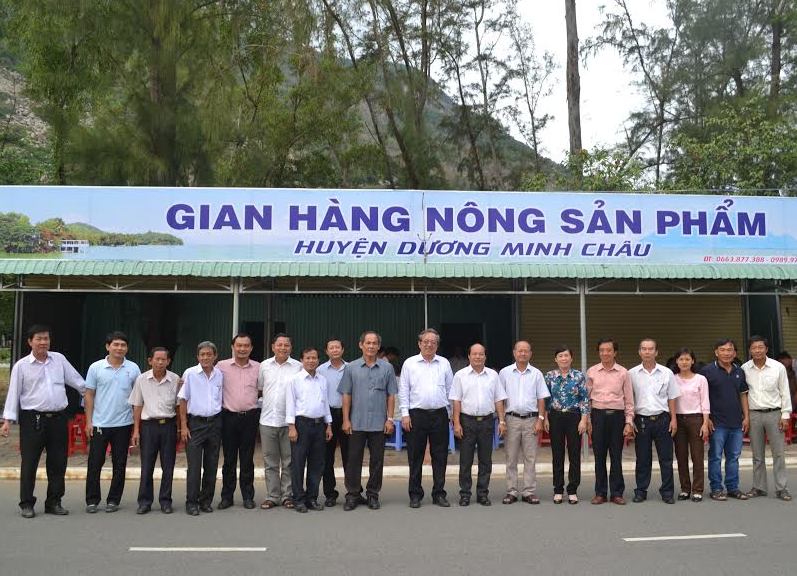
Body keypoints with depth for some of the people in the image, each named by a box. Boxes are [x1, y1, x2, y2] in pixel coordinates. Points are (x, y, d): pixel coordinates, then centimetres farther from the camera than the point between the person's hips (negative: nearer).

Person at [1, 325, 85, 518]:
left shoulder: (59, 359, 8)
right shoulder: (21, 365, 0)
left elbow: (76, 381, 14)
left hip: (58, 419, 3)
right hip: (33, 420, -3)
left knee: (58, 463, 8)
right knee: (29, 464, 2)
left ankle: (54, 502, 19)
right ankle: (26, 504, 14)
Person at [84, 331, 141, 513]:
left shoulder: (133, 369, 1)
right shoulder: (96, 368, -1)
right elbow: (89, 395, 2)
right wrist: (88, 421, -3)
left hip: (123, 424, 1)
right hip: (99, 423, -1)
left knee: (119, 465, 7)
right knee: (95, 464, 4)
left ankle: (113, 500, 17)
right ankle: (92, 500, 16)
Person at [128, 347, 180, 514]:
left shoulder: (175, 380, -2)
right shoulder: (142, 379, -1)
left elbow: (179, 405, 6)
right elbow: (137, 406, 5)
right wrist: (136, 430, 2)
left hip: (169, 425, 0)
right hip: (148, 425, 0)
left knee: (168, 466, 5)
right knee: (146, 466, 4)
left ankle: (165, 501, 16)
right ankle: (145, 501, 14)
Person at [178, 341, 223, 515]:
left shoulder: (220, 375, 4)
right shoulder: (190, 374, -5)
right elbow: (183, 401, -3)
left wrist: (221, 423, 8)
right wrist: (183, 426, -6)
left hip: (215, 423, 3)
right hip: (195, 423, -3)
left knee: (211, 465, 8)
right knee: (194, 465, -4)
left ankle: (206, 501, 19)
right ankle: (191, 503, 6)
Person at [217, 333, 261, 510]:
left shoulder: (258, 368, 2)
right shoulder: (222, 366, 0)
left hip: (250, 417, 0)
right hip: (228, 416, 0)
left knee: (247, 459, 7)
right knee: (229, 459, 7)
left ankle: (248, 496, 16)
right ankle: (227, 496, 17)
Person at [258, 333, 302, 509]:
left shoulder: (298, 367, -1)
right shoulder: (264, 366, 7)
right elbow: (259, 388, 18)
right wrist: (269, 400, 7)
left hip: (289, 420, -2)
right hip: (268, 420, 2)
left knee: (289, 461, 5)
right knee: (270, 461, 9)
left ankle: (287, 495, 15)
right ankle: (272, 496, 18)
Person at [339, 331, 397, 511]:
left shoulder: (387, 367, 4)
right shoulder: (351, 368, 3)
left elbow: (391, 395, 5)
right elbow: (346, 395, 3)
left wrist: (390, 419, -2)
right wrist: (346, 420, -3)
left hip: (379, 423, 0)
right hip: (356, 422, 0)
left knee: (377, 460, 6)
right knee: (353, 459, 3)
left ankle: (373, 494, 18)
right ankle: (353, 495, 13)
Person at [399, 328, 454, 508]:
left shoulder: (444, 363, 9)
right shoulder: (410, 363, 4)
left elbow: (450, 390, 12)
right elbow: (403, 391, 2)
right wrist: (405, 414, -5)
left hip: (439, 415, 2)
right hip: (417, 415, -1)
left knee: (440, 456, 6)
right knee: (415, 457, 3)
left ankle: (439, 493, 15)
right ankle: (415, 495, 12)